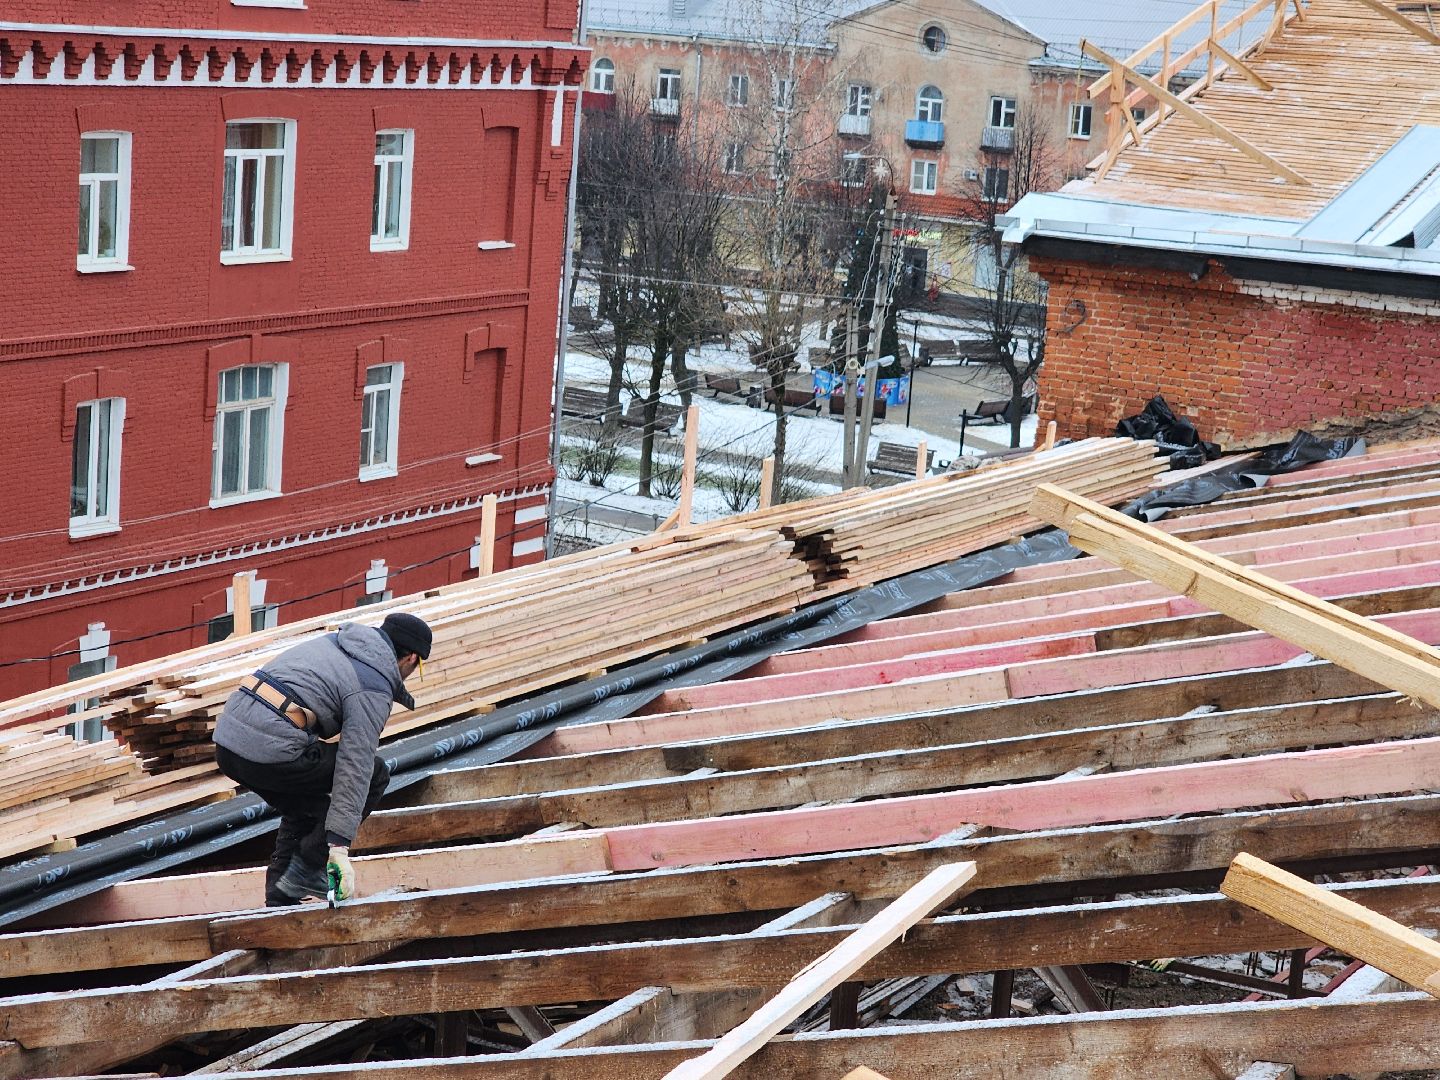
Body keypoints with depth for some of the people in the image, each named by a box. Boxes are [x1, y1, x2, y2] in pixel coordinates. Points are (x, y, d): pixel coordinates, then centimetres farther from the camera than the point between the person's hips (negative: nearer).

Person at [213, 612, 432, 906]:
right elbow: (355, 769, -10)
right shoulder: (373, 690, -3)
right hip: (271, 749, -8)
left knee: (307, 808, 30)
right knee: (374, 775, 8)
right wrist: (340, 847, -13)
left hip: (228, 737, 8)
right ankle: (304, 869, 5)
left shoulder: (333, 640, 21)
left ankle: (280, 898, 20)